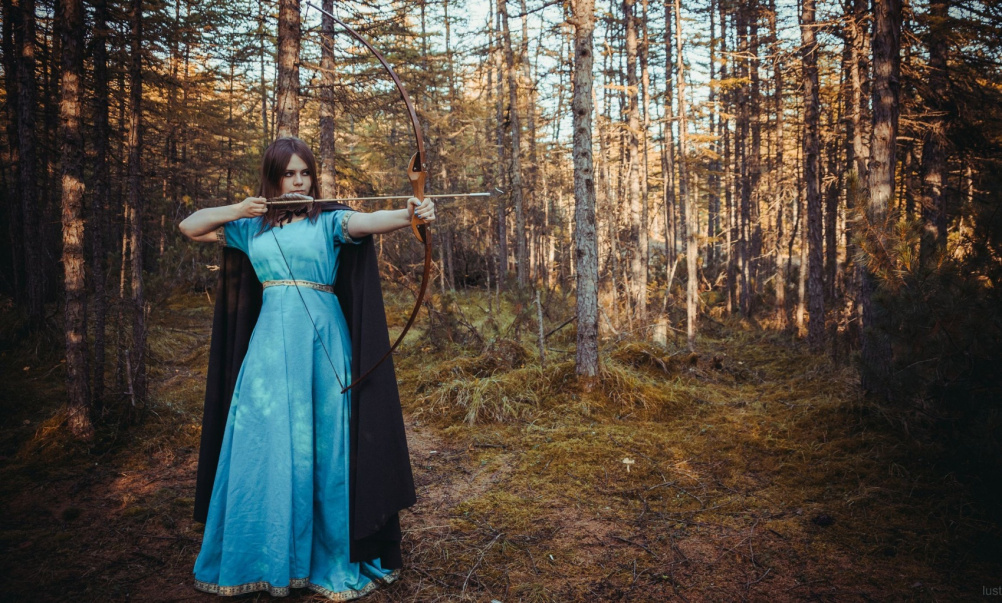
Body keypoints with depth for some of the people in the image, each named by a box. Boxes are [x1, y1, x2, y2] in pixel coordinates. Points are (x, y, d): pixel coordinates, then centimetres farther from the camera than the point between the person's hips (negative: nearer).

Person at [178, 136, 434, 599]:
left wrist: (409, 215, -39)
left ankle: (334, 560, 13)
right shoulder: (252, 228, 14)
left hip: (321, 342, -3)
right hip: (269, 343, 4)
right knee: (263, 448, 6)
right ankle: (265, 557, 21)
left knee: (324, 447, 0)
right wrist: (235, 210, 6)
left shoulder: (328, 220, 1)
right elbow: (189, 227, 22)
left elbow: (368, 221, -19)